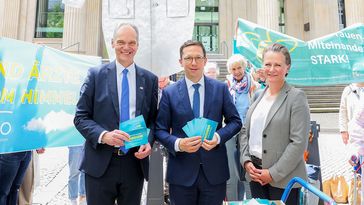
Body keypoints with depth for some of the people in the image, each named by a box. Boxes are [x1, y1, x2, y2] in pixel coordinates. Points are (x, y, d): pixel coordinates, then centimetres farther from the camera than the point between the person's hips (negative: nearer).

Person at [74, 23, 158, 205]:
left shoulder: (150, 79, 5)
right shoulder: (96, 75, 0)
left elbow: (153, 119, 8)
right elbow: (81, 117, -1)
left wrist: (148, 142, -11)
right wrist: (103, 135, -18)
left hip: (135, 162, 2)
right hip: (100, 163, -1)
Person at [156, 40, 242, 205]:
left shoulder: (221, 88, 1)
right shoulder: (169, 92, -2)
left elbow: (235, 121, 4)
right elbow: (160, 129, -1)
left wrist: (218, 136, -14)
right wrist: (178, 143, -19)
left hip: (214, 170, 1)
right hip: (181, 172, 0)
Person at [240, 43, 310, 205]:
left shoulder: (296, 97, -8)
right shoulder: (258, 95, 8)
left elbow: (299, 142, -14)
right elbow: (246, 132, 10)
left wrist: (273, 173, -14)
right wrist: (246, 161, -3)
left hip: (283, 178, -4)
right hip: (255, 173, 5)